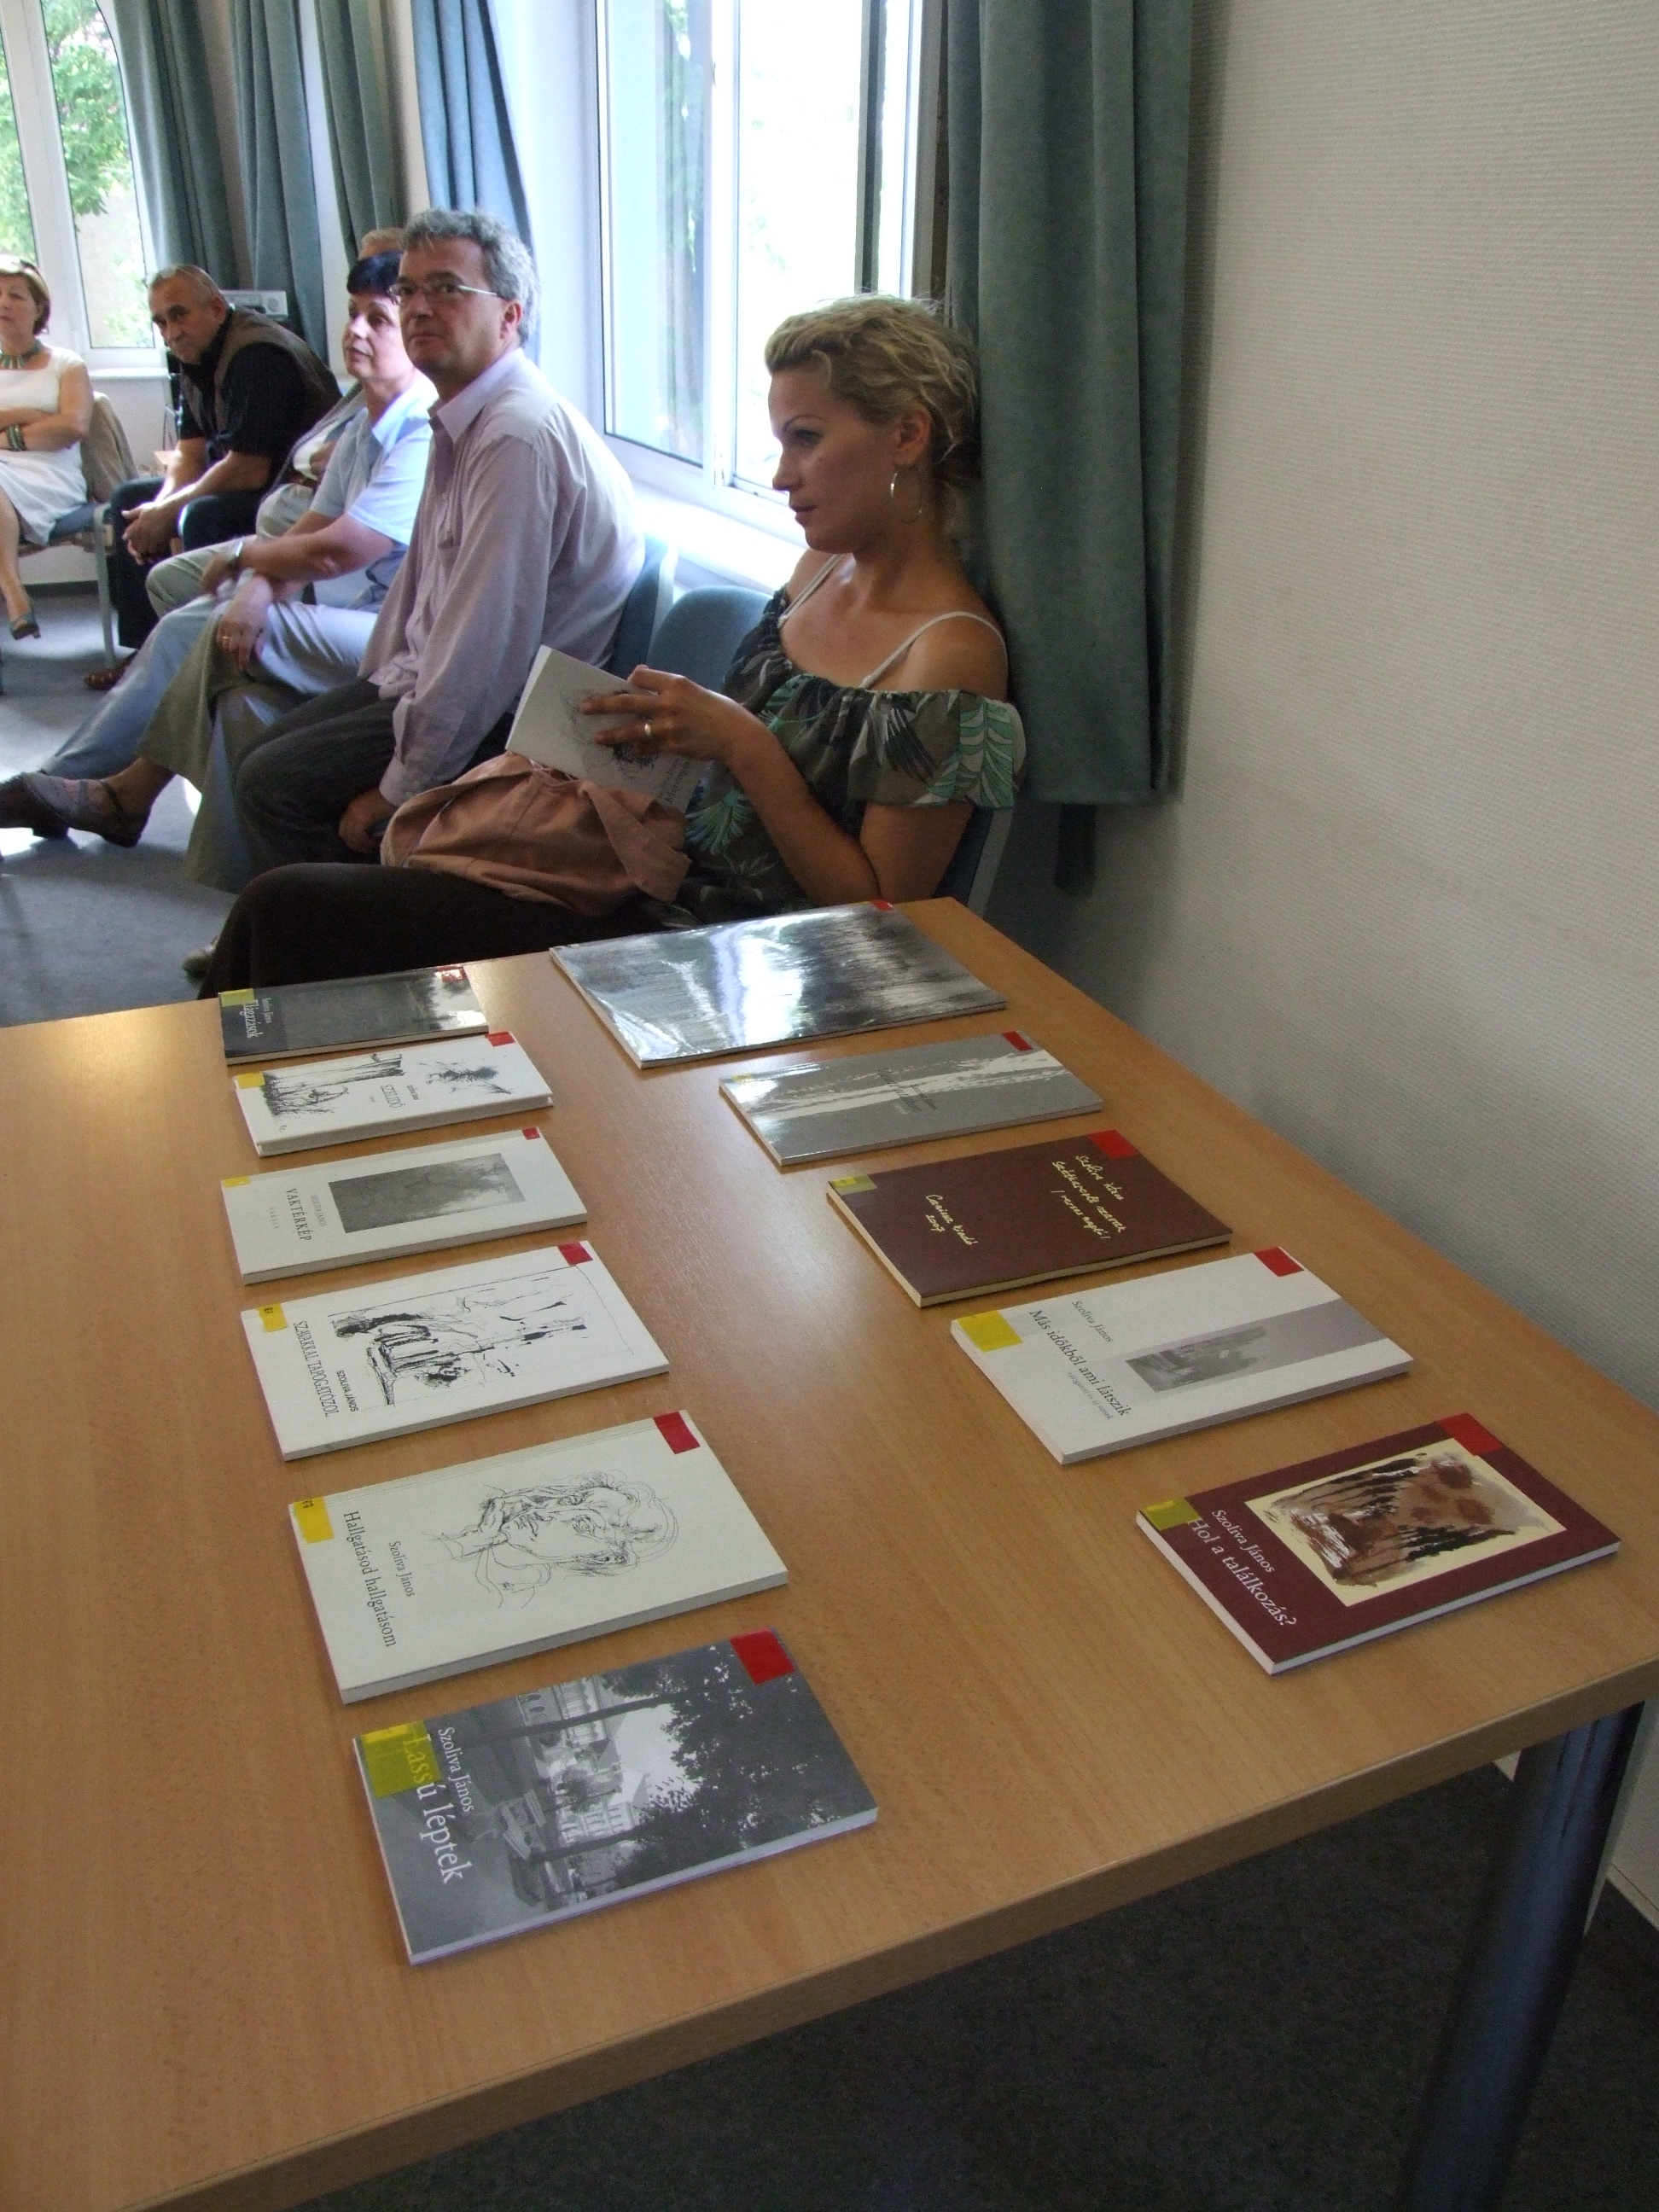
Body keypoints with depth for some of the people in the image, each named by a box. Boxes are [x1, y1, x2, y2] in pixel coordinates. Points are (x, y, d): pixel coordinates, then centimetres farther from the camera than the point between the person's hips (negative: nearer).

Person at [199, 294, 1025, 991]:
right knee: (288, 904, 4)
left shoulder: (950, 655, -17)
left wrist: (744, 745, -23)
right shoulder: (821, 566, 8)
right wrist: (673, 724, 0)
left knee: (288, 913, -7)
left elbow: (879, 909, -17)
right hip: (661, 880, 8)